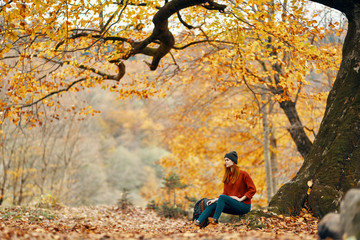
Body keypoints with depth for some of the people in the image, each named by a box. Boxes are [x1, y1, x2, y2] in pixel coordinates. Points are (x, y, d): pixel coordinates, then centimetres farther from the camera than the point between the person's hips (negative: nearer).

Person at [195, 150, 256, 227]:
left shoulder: (243, 174, -7)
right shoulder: (227, 176, 13)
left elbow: (252, 189, -11)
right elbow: (225, 193, 13)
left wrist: (241, 199, -15)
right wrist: (215, 199, -3)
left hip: (244, 205, -6)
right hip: (233, 205, 7)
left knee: (222, 197, -27)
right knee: (213, 204, -14)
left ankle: (215, 219, -29)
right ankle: (198, 222, -26)